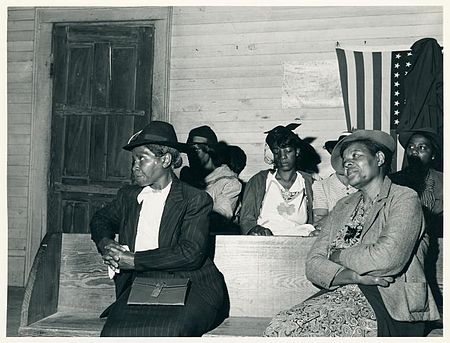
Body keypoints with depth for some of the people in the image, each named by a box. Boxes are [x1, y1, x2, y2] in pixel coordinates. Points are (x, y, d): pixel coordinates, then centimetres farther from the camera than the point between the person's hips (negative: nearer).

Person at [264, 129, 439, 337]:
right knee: (279, 327, -21)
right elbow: (313, 263, 8)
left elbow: (387, 259, -15)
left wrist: (338, 255, 0)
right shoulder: (343, 206, 20)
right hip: (340, 293, 5)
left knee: (316, 331, -29)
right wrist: (351, 276, -11)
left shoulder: (404, 199, 2)